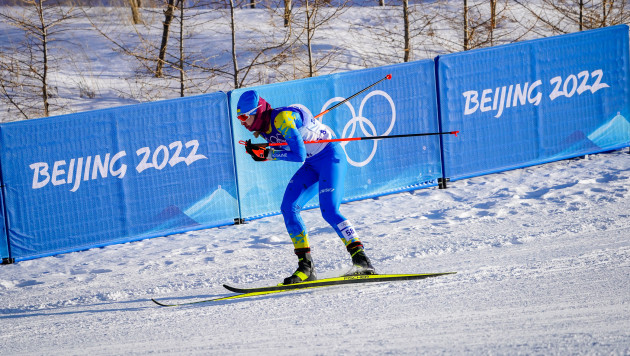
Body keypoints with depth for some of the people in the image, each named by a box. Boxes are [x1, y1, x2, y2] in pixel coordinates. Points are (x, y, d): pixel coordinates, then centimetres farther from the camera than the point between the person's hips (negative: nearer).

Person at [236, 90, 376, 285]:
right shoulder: (263, 127, 2)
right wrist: (258, 153, -4)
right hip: (312, 165, 9)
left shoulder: (282, 118, -25)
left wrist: (268, 154, -20)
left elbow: (299, 155, -28)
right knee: (288, 208, -2)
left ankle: (361, 260, -20)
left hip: (331, 157, -9)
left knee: (329, 211, -22)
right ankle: (306, 267, 0)